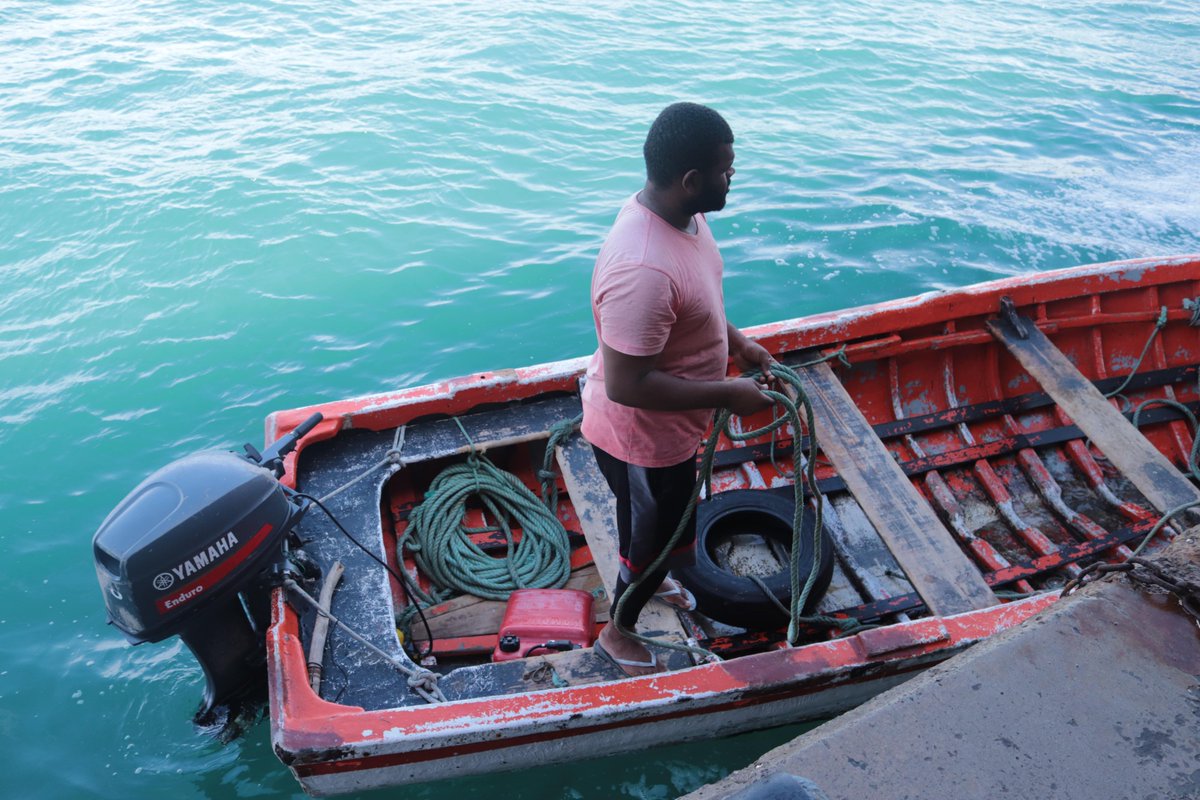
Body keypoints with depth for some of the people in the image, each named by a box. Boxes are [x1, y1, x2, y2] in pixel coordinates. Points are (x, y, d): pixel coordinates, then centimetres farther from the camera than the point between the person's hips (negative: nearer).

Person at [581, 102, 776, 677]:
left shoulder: (679, 213, -8)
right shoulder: (643, 270, -39)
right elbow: (627, 385, -34)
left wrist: (734, 340, 1)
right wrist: (727, 395, -27)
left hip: (662, 428, 9)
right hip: (642, 437, -8)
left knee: (646, 518, 33)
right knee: (656, 536, 17)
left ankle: (647, 578, 63)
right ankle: (617, 633, 44)